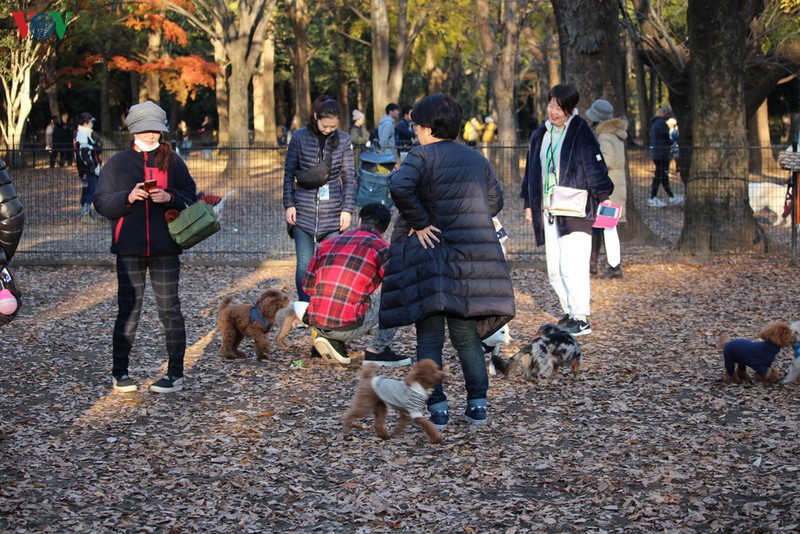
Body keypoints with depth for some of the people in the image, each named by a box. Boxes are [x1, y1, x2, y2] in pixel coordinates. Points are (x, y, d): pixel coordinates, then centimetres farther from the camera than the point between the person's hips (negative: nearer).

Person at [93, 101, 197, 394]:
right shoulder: (117, 163, 7)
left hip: (165, 247, 0)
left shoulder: (172, 161, 7)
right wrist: (127, 198, -15)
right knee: (128, 310, 2)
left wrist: (169, 197, -15)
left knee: (169, 309, 2)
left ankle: (175, 374, 7)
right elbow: (101, 202, 3)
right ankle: (119, 372, 14)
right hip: (129, 248, 0)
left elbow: (191, 197, 5)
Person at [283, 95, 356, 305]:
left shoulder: (343, 140, 2)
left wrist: (347, 209, -1)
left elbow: (349, 177, 5)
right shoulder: (300, 137, -1)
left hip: (332, 212, 1)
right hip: (304, 210, -1)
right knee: (304, 264, -2)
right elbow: (289, 173, 4)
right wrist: (289, 204, -2)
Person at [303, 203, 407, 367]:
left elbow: (308, 285, 17)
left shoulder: (328, 243, 16)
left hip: (317, 325, 5)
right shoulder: (380, 247, 1)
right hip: (349, 328, -5)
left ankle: (331, 340, 12)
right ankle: (377, 350, 8)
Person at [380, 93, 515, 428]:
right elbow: (495, 200, 12)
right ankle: (478, 404, 12)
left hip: (430, 257, -5)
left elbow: (399, 187, -25)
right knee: (467, 335, 15)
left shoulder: (422, 155, -7)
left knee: (429, 337, 3)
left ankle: (437, 408, 0)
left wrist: (420, 223, -15)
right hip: (472, 258, 5)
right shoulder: (476, 158, 11)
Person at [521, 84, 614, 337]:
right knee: (554, 269, 8)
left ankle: (581, 319, -7)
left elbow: (595, 169, -8)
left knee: (572, 266, -12)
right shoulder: (541, 135, 13)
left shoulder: (581, 133, -7)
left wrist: (602, 201, -11)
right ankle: (569, 313, 19)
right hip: (548, 212, 7)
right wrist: (529, 204, 20)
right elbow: (532, 170, 21)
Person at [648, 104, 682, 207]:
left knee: (663, 175, 14)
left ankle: (672, 197, 22)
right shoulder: (661, 123, -16)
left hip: (655, 153, 10)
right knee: (660, 176, -6)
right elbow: (667, 139, -15)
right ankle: (652, 199, -4)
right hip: (662, 154, -10)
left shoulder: (654, 122, 16)